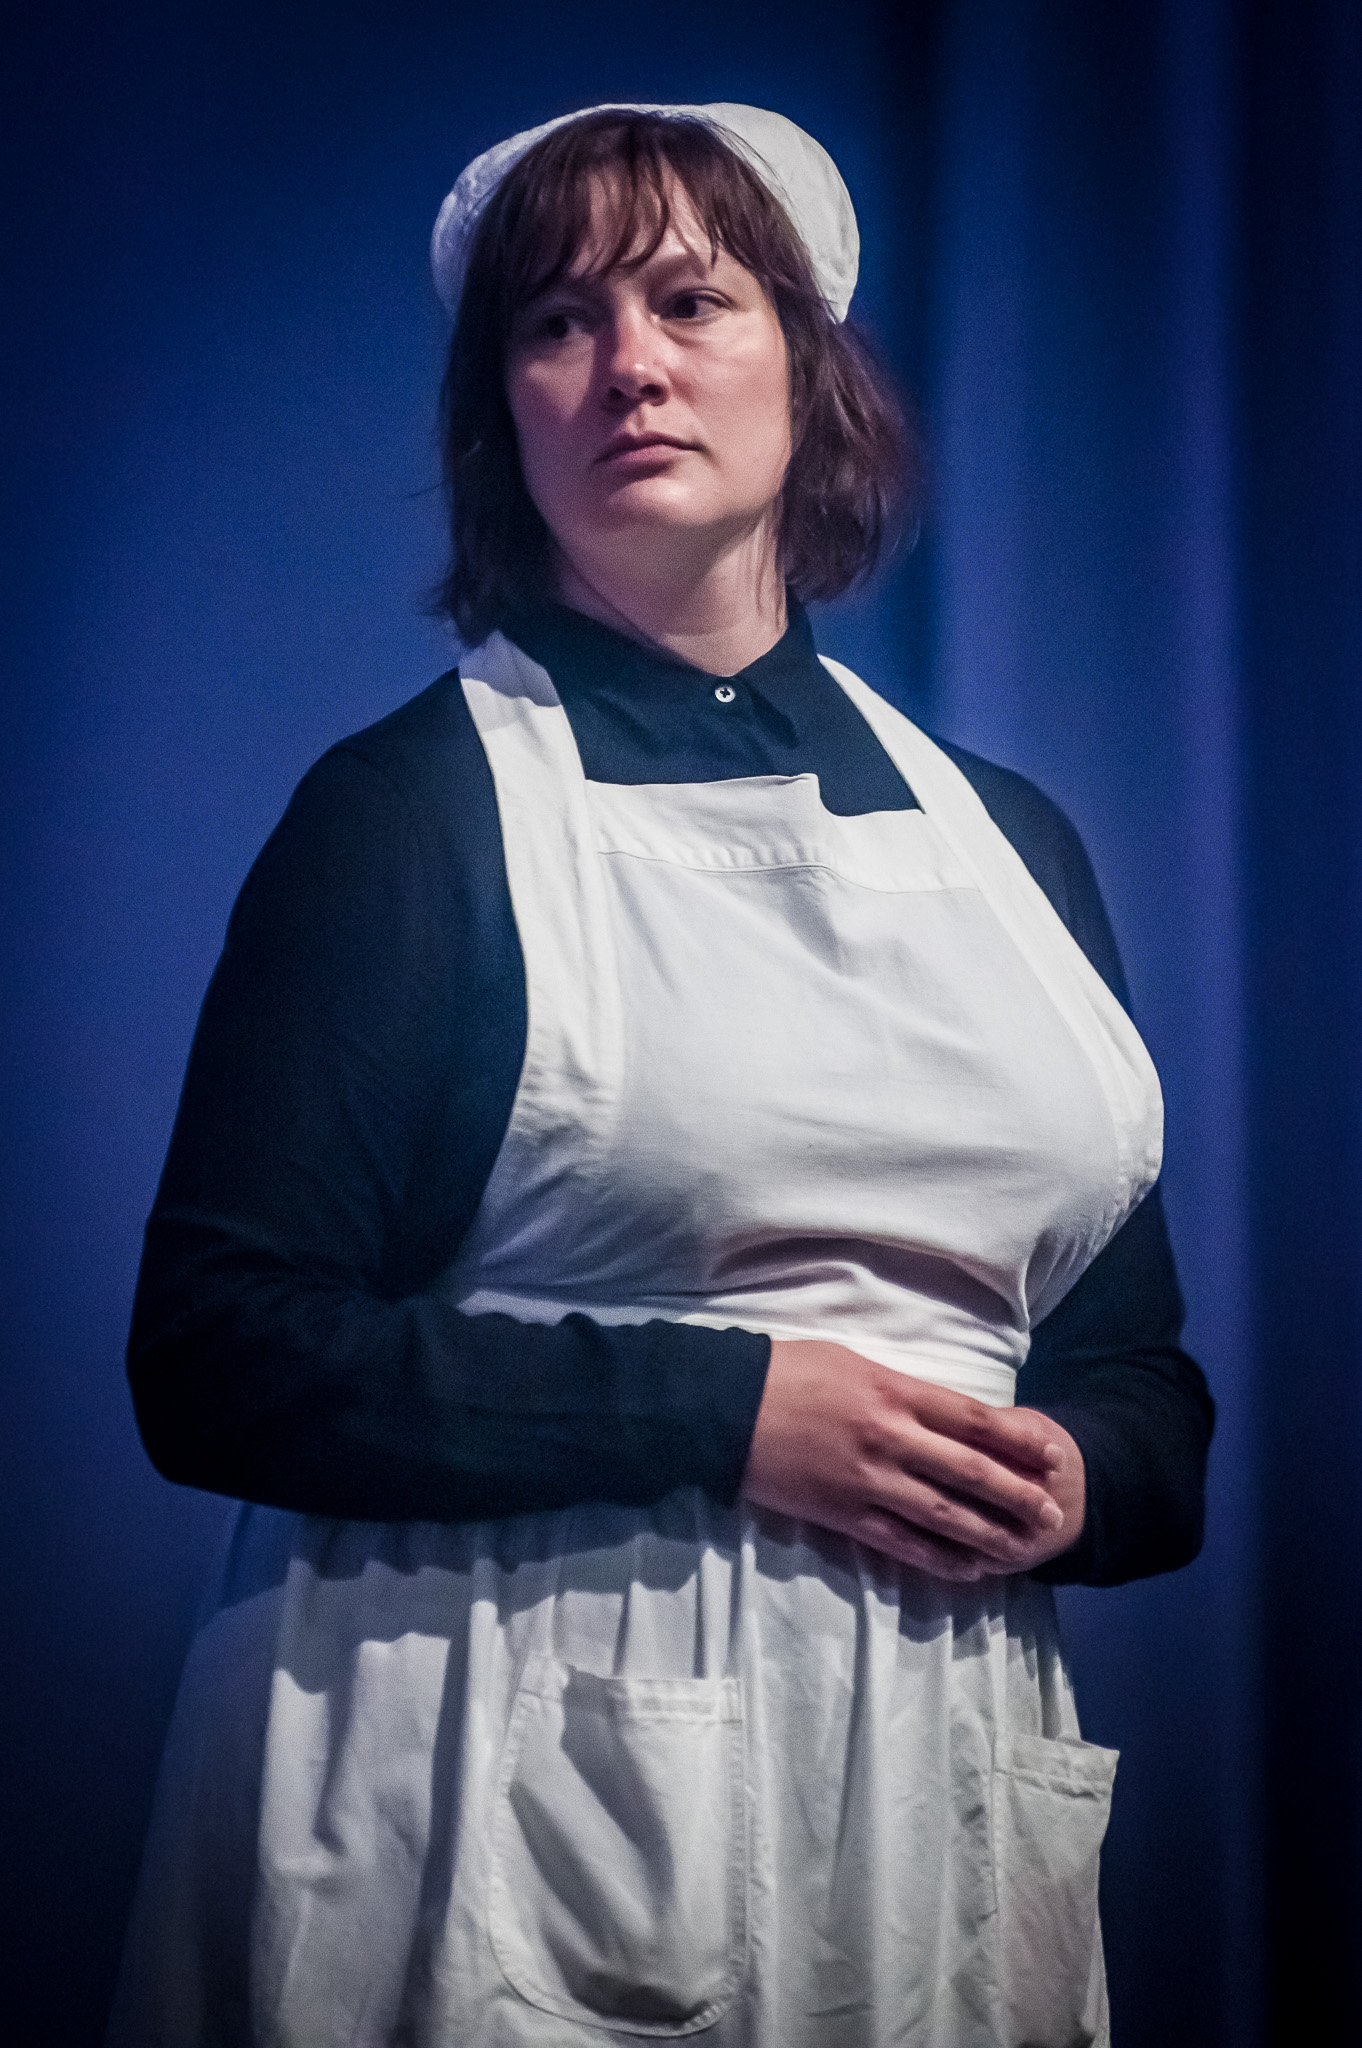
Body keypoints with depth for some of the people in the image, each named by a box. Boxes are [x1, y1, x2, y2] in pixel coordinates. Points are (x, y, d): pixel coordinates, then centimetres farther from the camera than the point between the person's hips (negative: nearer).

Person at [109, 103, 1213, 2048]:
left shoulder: (1007, 835, 13)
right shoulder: (410, 809, -2)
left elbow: (1144, 1362, 18)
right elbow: (217, 1351, -10)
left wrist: (1074, 1473, -6)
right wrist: (726, 1408, -16)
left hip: (940, 1752, 4)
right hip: (531, 1769, -4)